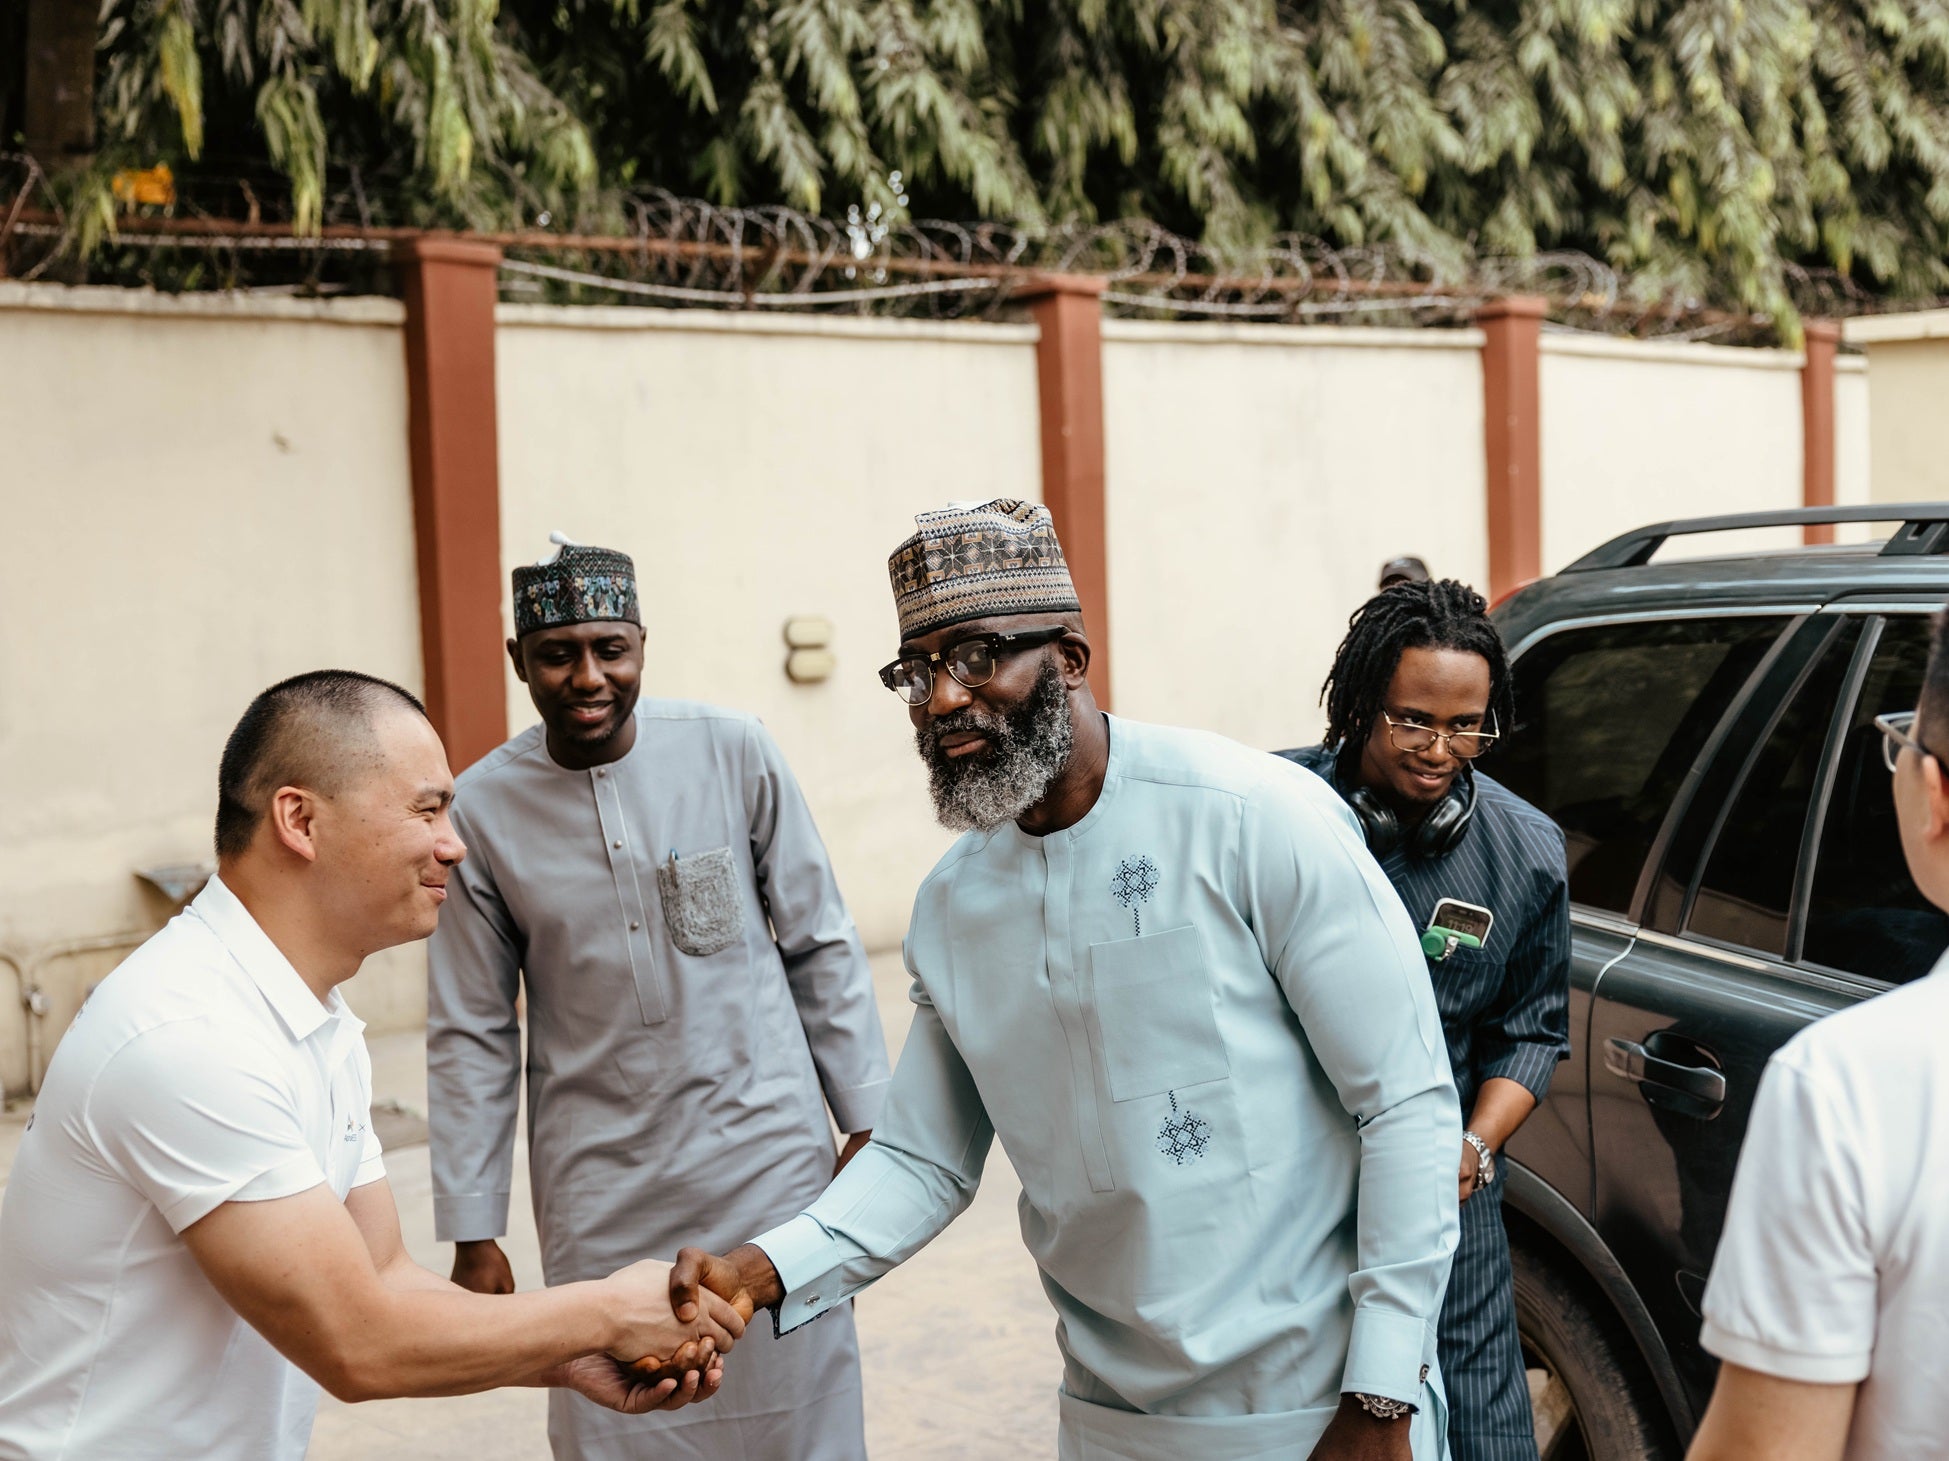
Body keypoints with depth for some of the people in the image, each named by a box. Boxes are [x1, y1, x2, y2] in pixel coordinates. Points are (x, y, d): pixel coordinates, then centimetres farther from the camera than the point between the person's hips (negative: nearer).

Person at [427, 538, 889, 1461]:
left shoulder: (733, 753, -6)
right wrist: (472, 1232, 2)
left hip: (767, 1161, 0)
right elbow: (470, 1033, 2)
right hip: (601, 1194, 0)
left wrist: (865, 1122, 2)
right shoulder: (483, 809, -4)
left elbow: (821, 947, 2)